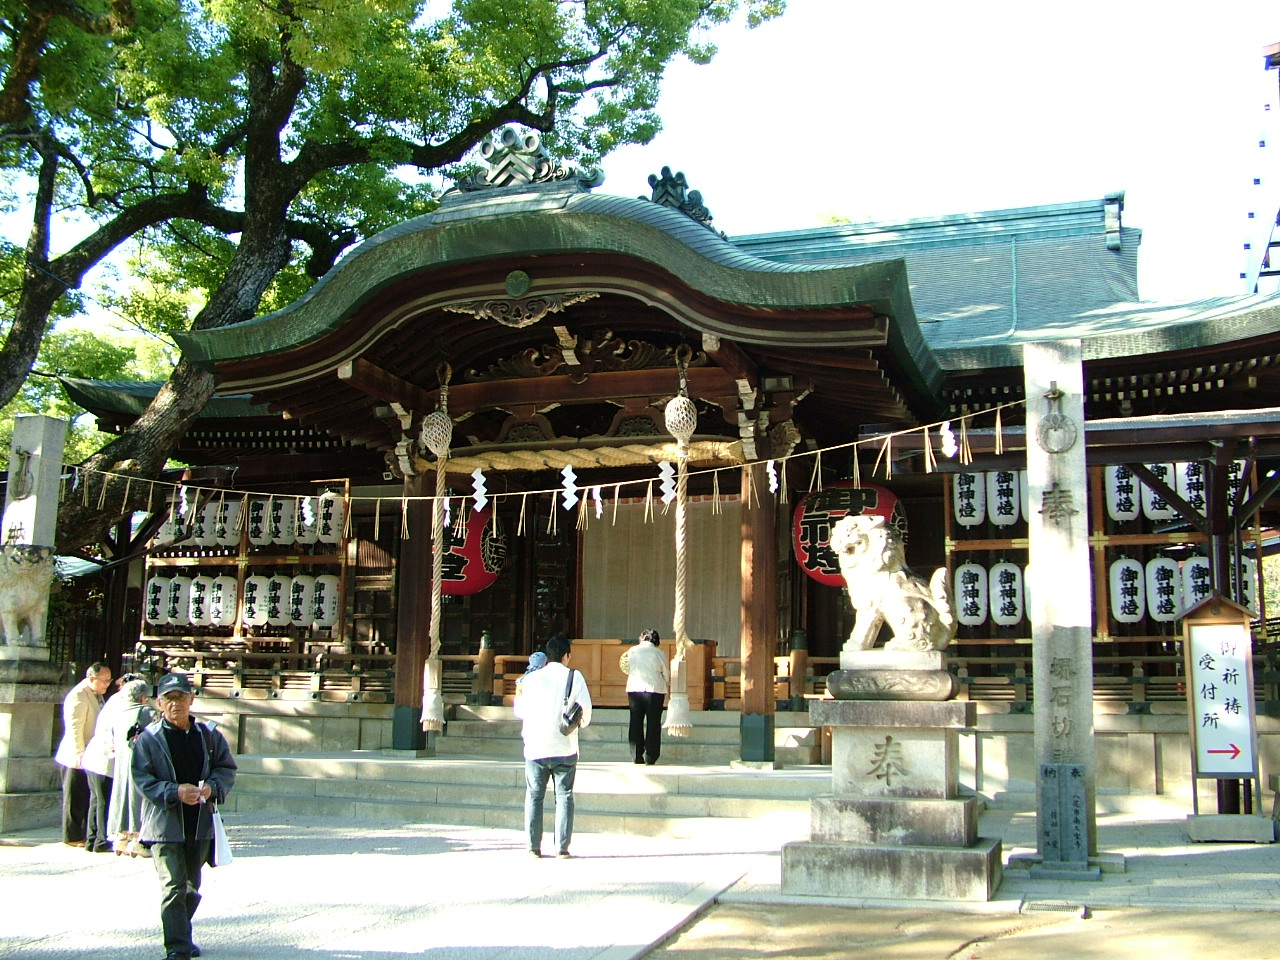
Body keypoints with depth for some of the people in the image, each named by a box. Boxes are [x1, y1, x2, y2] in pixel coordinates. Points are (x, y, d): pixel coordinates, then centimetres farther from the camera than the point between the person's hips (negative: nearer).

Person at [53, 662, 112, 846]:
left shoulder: (97, 695, 13)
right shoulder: (78, 697, -17)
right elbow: (74, 729, -22)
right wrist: (80, 755, -25)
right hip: (77, 759, -9)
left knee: (88, 798, 11)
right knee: (76, 799, 1)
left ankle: (86, 835, 17)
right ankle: (72, 837, 9)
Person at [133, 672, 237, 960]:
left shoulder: (209, 735, 4)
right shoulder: (148, 739, -5)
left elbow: (227, 769, 8)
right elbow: (142, 779, -8)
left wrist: (212, 787, -13)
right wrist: (175, 792, -22)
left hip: (201, 823, 4)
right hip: (164, 824, -4)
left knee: (192, 886, 17)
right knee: (172, 887, -10)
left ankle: (180, 934, 36)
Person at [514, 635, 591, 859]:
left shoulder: (531, 678, 1)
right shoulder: (574, 677, -4)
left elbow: (520, 711, 10)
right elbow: (586, 712, -5)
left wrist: (518, 695, 29)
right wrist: (581, 722, 16)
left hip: (535, 746, 1)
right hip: (564, 748, -1)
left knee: (534, 796, 10)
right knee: (564, 797, 6)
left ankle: (534, 847, 9)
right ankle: (562, 847, 3)